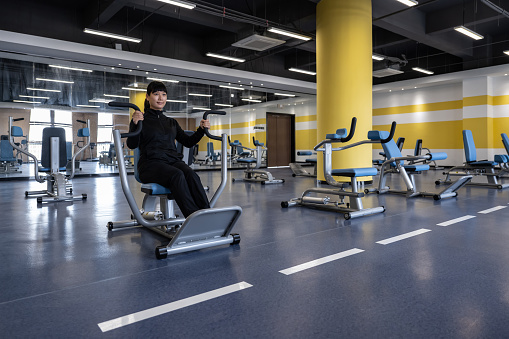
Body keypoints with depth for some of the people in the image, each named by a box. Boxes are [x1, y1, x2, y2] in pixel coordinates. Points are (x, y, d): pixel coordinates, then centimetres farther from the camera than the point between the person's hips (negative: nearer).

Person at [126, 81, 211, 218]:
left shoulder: (172, 122, 25)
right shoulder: (141, 119, 9)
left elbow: (188, 142, 21)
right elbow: (132, 145, -6)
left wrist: (201, 129, 6)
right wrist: (135, 124, -23)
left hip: (173, 160, 4)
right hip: (151, 163, -4)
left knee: (191, 175, -32)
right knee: (177, 175, -38)